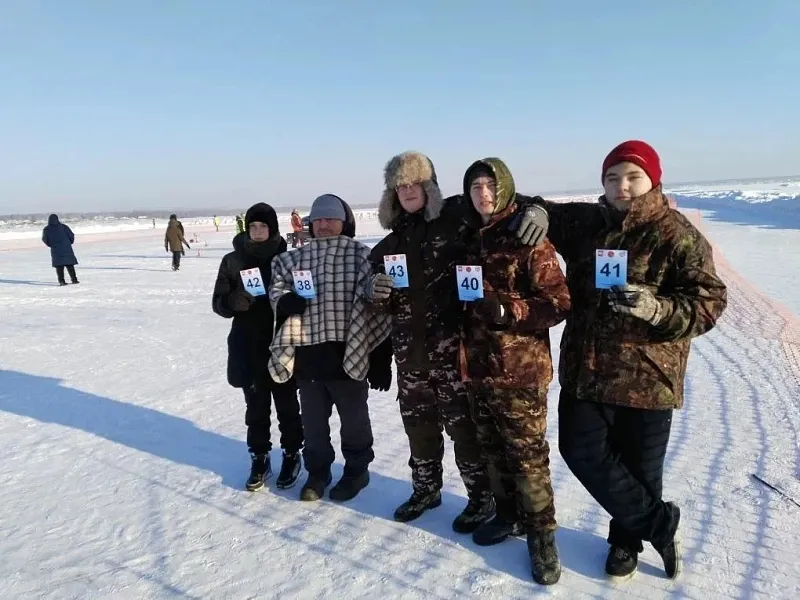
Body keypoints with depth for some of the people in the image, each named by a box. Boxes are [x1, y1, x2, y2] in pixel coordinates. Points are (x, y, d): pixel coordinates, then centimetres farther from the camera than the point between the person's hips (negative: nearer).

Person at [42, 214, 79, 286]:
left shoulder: (46, 229, 2)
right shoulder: (63, 226, -2)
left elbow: (44, 239, 9)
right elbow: (71, 235, -2)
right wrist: (69, 243, 14)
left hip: (56, 250, 0)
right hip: (66, 249, 0)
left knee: (59, 266, 3)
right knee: (70, 264, 9)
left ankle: (61, 280, -6)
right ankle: (74, 279, 11)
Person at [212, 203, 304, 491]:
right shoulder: (233, 260, 0)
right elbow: (219, 302, 3)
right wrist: (234, 301, -18)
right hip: (248, 348, 2)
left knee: (287, 404, 12)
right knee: (256, 407, 14)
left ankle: (291, 454, 30)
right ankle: (259, 457, 31)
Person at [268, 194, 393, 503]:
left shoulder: (360, 255, -6)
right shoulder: (296, 258, 6)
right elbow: (277, 290, 13)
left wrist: (381, 360, -9)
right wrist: (285, 302, -14)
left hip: (349, 356, -4)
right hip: (307, 358, 4)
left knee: (353, 420, 15)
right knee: (312, 422, 18)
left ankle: (356, 471, 35)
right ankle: (317, 472, 38)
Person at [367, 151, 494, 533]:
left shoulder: (455, 225, -6)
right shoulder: (392, 241, 11)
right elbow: (380, 300, 17)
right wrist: (381, 296, -3)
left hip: (451, 347, -5)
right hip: (410, 351, 6)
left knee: (463, 424, 4)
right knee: (418, 424, 17)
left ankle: (480, 496, 22)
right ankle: (426, 489, 36)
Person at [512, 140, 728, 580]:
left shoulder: (678, 235, -10)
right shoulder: (586, 222, 4)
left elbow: (709, 303, -13)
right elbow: (549, 213, 21)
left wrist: (656, 309, -32)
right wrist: (538, 212, -5)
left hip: (647, 377, -4)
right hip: (586, 369, 5)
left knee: (639, 466, 10)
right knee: (581, 452, 5)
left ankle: (627, 538, 37)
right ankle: (659, 523, 24)